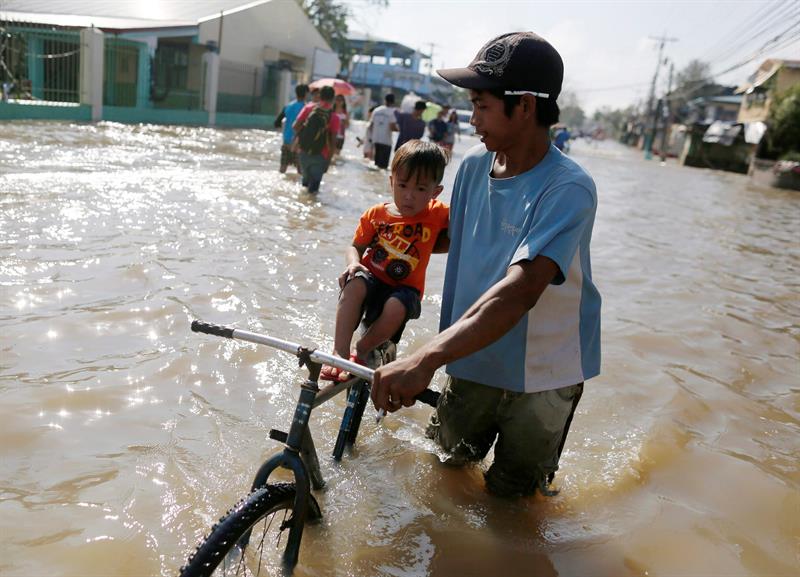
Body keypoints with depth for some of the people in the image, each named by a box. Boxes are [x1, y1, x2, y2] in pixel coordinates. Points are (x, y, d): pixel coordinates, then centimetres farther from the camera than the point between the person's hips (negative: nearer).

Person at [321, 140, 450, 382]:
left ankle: (360, 352, -11)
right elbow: (356, 246, 5)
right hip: (372, 277, 1)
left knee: (396, 308, -36)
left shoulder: (437, 214, -3)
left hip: (405, 287, 0)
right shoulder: (376, 214, -2)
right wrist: (354, 263, -17)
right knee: (354, 284, -35)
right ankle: (339, 353, -32)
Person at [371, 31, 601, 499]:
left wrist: (426, 358, -50)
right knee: (449, 462, 21)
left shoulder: (568, 189, -25)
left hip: (541, 373, -5)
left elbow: (521, 289, -39)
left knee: (508, 495, 15)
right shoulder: (474, 166, -6)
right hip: (475, 361, 5)